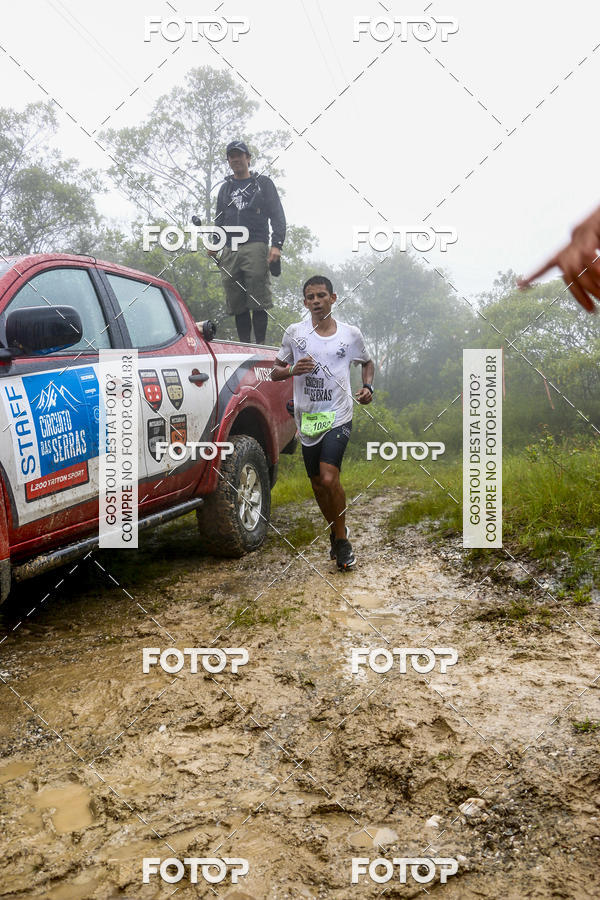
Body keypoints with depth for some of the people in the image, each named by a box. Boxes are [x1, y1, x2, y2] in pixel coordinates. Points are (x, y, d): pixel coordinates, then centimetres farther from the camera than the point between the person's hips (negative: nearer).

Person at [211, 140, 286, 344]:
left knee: (258, 300, -11)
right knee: (236, 302, 0)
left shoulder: (263, 183, 12)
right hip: (229, 250, 4)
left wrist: (277, 245, -9)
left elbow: (277, 215, 5)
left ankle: (260, 345, -9)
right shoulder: (225, 188, 24)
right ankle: (244, 345, 4)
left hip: (256, 247, -4)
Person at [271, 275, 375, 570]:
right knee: (317, 483, 12)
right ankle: (335, 532, 35)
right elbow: (275, 372, 9)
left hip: (338, 417, -3)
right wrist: (292, 370, -14)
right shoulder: (294, 333, 3)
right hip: (307, 419, 3)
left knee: (329, 478, -19)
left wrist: (367, 386, 0)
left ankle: (341, 538, -1)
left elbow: (367, 362, 20)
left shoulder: (351, 334, 2)